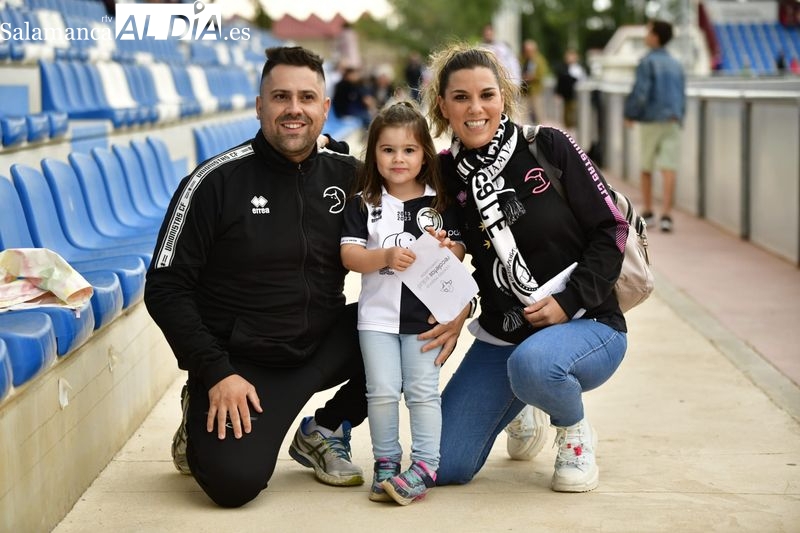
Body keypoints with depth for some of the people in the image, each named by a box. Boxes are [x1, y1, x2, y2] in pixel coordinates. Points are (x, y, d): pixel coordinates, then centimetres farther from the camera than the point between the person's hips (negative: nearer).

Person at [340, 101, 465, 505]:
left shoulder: (439, 202, 5)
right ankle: (386, 464, 13)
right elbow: (349, 255, -5)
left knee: (422, 390, 0)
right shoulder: (363, 203, 3)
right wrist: (385, 256, -21)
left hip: (425, 313, 0)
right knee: (382, 391, 1)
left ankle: (425, 465, 5)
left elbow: (458, 252, 4)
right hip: (378, 313, 0)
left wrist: (443, 247, -19)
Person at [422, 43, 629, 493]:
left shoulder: (549, 147, -10)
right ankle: (520, 408, 30)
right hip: (502, 336, 5)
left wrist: (569, 302, -18)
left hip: (587, 324, -4)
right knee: (443, 466, -2)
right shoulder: (445, 173, -1)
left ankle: (575, 432, -3)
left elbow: (611, 229, -9)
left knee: (531, 363, -40)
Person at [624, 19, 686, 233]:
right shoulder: (676, 65, 12)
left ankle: (647, 212, 21)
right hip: (673, 121, 3)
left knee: (646, 168, 13)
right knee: (668, 169, -5)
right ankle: (666, 215, -15)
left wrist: (630, 115, -1)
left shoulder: (647, 62, -6)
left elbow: (640, 93, -14)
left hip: (651, 120, -3)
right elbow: (682, 96, 15)